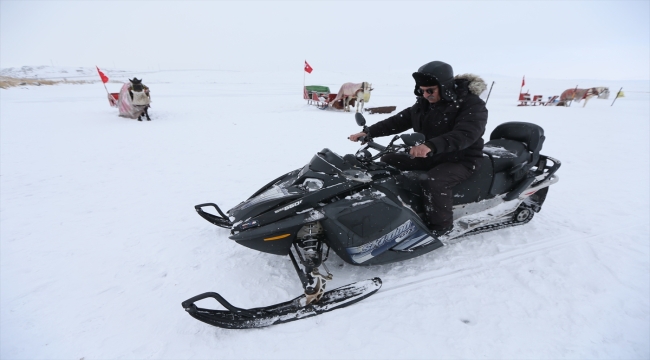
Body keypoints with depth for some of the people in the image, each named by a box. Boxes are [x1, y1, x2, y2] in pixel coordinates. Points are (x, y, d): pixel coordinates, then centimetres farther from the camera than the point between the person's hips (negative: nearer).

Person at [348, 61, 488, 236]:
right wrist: (368, 132, -10)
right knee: (387, 160, 0)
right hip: (429, 155, 7)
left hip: (461, 159, -7)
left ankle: (441, 224, -12)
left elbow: (465, 134, -36)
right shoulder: (424, 103, 2)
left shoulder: (473, 105, -18)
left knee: (434, 180, -37)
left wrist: (432, 145, -54)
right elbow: (399, 121, 2)